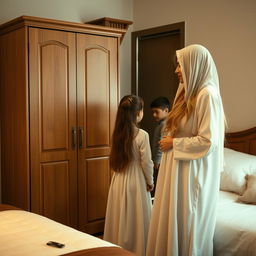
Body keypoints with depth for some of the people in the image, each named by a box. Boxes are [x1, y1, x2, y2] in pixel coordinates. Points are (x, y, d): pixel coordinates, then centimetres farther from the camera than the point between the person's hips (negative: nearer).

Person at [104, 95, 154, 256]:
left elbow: (116, 159, 6)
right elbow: (146, 163, -13)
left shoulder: (118, 133, 0)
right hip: (136, 182, -5)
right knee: (136, 221, 7)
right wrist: (150, 182, 1)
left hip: (118, 181, 5)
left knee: (119, 219, 15)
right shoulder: (142, 135, -17)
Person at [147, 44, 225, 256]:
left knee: (187, 229, 4)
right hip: (177, 170, 9)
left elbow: (208, 142, -22)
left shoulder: (207, 95, -16)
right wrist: (170, 140, 6)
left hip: (194, 174, -9)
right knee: (171, 225, 15)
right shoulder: (189, 94, 13)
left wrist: (174, 143, -13)